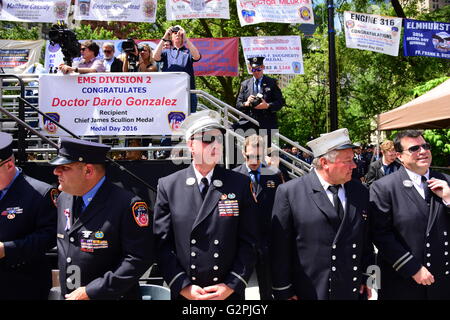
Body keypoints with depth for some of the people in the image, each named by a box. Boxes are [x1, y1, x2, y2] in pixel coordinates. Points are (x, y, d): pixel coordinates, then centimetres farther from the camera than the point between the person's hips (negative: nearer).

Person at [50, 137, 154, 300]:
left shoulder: (127, 204, -20)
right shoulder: (63, 199, 4)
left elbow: (139, 258, -23)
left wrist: (91, 291, -22)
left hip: (112, 295, -6)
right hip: (68, 295, 6)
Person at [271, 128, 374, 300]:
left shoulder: (361, 191, 4)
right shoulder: (289, 192, -10)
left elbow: (366, 240, 11)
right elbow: (280, 247, -8)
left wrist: (367, 278, 7)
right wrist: (284, 291, -7)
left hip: (354, 291, 4)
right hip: (309, 292, -4)